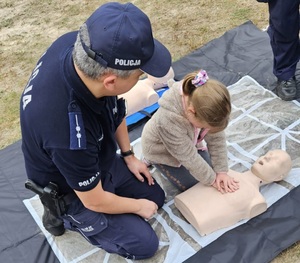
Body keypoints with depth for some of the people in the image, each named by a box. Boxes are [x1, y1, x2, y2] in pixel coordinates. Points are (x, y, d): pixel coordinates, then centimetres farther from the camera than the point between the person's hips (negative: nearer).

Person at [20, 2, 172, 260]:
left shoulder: (77, 44, -26)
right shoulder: (68, 133, -45)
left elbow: (114, 107, -4)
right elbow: (95, 201, -25)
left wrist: (129, 155, 3)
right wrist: (139, 206, -6)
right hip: (74, 190, -6)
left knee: (156, 196, 17)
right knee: (145, 244, 3)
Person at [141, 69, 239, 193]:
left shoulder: (205, 106, -31)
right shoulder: (169, 120, -46)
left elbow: (216, 139, -19)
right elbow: (188, 157, -32)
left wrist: (221, 171, -19)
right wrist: (211, 179, -21)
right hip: (162, 150, -5)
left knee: (209, 168, 9)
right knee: (191, 184, 0)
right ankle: (152, 160, 15)